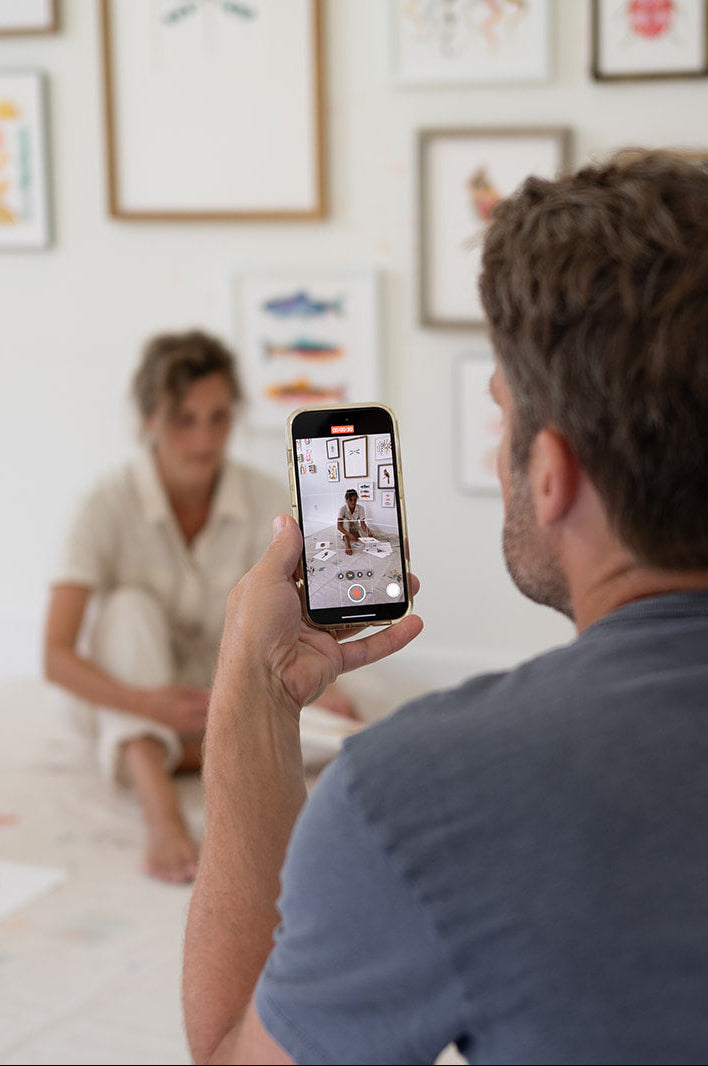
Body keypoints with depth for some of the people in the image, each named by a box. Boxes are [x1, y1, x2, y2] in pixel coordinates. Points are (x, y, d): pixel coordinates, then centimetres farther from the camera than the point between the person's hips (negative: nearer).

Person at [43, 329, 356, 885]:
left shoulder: (268, 500, -11)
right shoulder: (109, 506, -19)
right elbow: (56, 655, -26)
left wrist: (317, 688, -35)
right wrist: (145, 701, -45)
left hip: (222, 693, 2)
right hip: (127, 700, -2)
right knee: (130, 605, -34)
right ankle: (158, 805, -49)